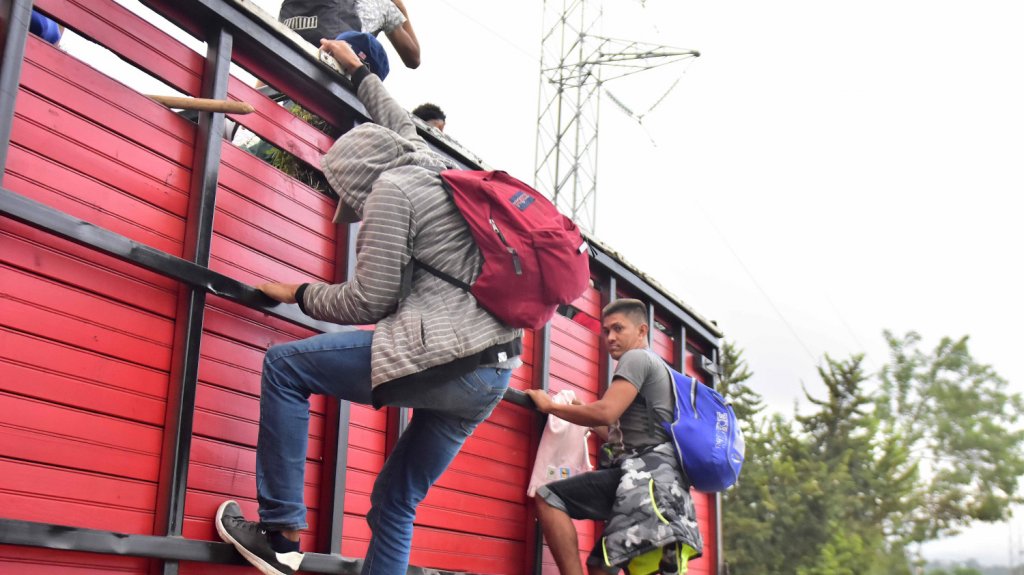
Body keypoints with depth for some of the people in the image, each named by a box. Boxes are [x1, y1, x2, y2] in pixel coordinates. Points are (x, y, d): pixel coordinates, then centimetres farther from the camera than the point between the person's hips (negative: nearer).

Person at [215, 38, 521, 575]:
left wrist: (299, 294, 8)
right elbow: (402, 128, 42)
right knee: (395, 502, 16)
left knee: (284, 365, 4)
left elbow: (369, 301, -8)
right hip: (494, 374, 9)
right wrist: (357, 70, 53)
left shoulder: (390, 189, -5)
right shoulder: (437, 169, 19)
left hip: (442, 363, -9)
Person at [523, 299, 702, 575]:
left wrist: (550, 405, -1)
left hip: (647, 471, -10)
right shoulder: (653, 367, 33)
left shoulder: (636, 358, 1)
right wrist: (585, 417, 28)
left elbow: (606, 413, -14)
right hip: (648, 473, 10)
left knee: (547, 498, -19)